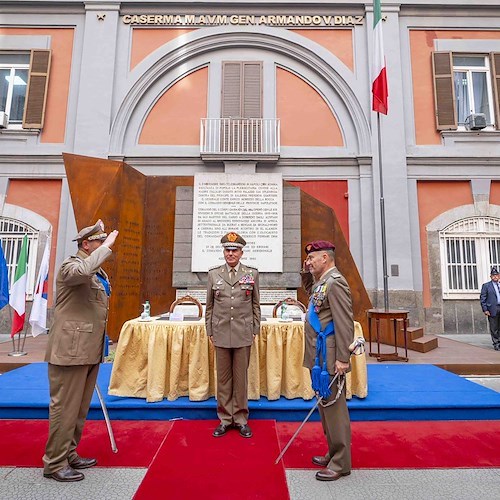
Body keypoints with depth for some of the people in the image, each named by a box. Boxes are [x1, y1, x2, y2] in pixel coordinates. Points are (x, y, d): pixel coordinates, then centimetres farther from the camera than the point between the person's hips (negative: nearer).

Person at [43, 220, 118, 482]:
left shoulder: (99, 271, 17)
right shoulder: (71, 264, -11)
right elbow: (83, 271, -37)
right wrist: (107, 245, -28)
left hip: (90, 349, 9)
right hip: (70, 349, -9)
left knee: (80, 407, 18)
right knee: (65, 407, 1)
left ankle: (69, 454, 32)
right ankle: (54, 463, 15)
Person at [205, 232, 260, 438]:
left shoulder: (252, 273, 1)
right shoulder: (213, 274, 3)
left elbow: (256, 305, 5)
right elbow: (209, 306, 7)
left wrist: (255, 330, 3)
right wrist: (210, 331, 5)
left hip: (243, 334, -1)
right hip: (221, 334, 1)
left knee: (241, 377, 8)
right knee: (223, 377, 11)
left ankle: (241, 419, 25)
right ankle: (225, 419, 26)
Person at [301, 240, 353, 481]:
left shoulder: (335, 282, -16)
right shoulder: (321, 282, 12)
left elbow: (345, 323, -21)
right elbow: (311, 293, 35)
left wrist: (342, 359, -21)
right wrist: (306, 274, 18)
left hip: (329, 359, -9)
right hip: (318, 357, 10)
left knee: (334, 409, 3)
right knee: (325, 407, 19)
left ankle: (341, 463, 18)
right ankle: (333, 453, 34)